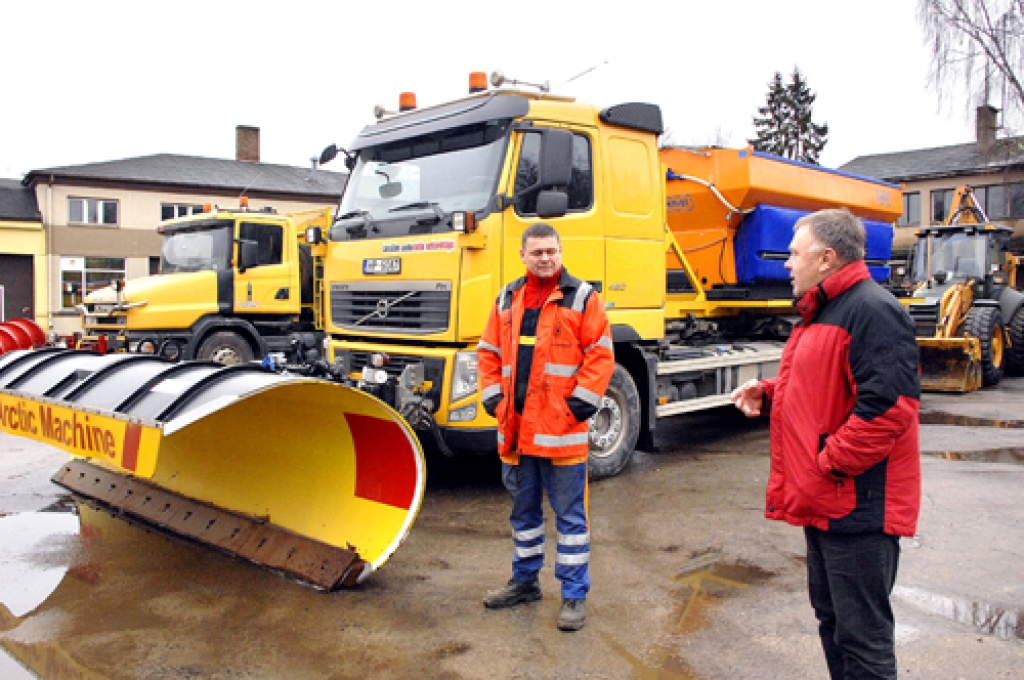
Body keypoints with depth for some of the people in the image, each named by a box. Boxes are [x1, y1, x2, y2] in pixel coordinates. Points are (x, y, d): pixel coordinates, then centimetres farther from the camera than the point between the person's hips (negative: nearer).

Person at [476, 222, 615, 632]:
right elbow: (489, 352, 16)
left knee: (570, 514, 4)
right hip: (515, 428, 5)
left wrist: (581, 402, -13)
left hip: (562, 429, -5)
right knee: (523, 509, 18)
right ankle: (525, 582, 35)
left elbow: (600, 355, -7)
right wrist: (493, 396, 5)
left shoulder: (581, 298, -3)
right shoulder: (508, 299, 12)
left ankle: (574, 595, 15)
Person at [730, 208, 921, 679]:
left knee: (862, 632, 0)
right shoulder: (821, 312, 16)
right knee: (831, 616, 21)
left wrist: (829, 463, -21)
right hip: (824, 500, 11)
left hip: (859, 503, -10)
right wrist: (766, 394, 7)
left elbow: (888, 406, -26)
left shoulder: (872, 310, -17)